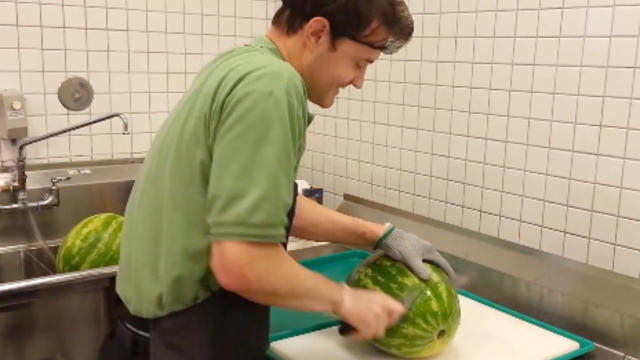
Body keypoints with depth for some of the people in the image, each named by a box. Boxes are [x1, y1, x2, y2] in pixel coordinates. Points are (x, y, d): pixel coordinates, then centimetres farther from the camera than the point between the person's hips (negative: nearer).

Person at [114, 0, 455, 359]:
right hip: (198, 321, -9)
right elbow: (241, 264, -29)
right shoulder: (270, 85, -24)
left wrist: (379, 234, 10)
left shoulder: (242, 66, 7)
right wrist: (344, 300, -14)